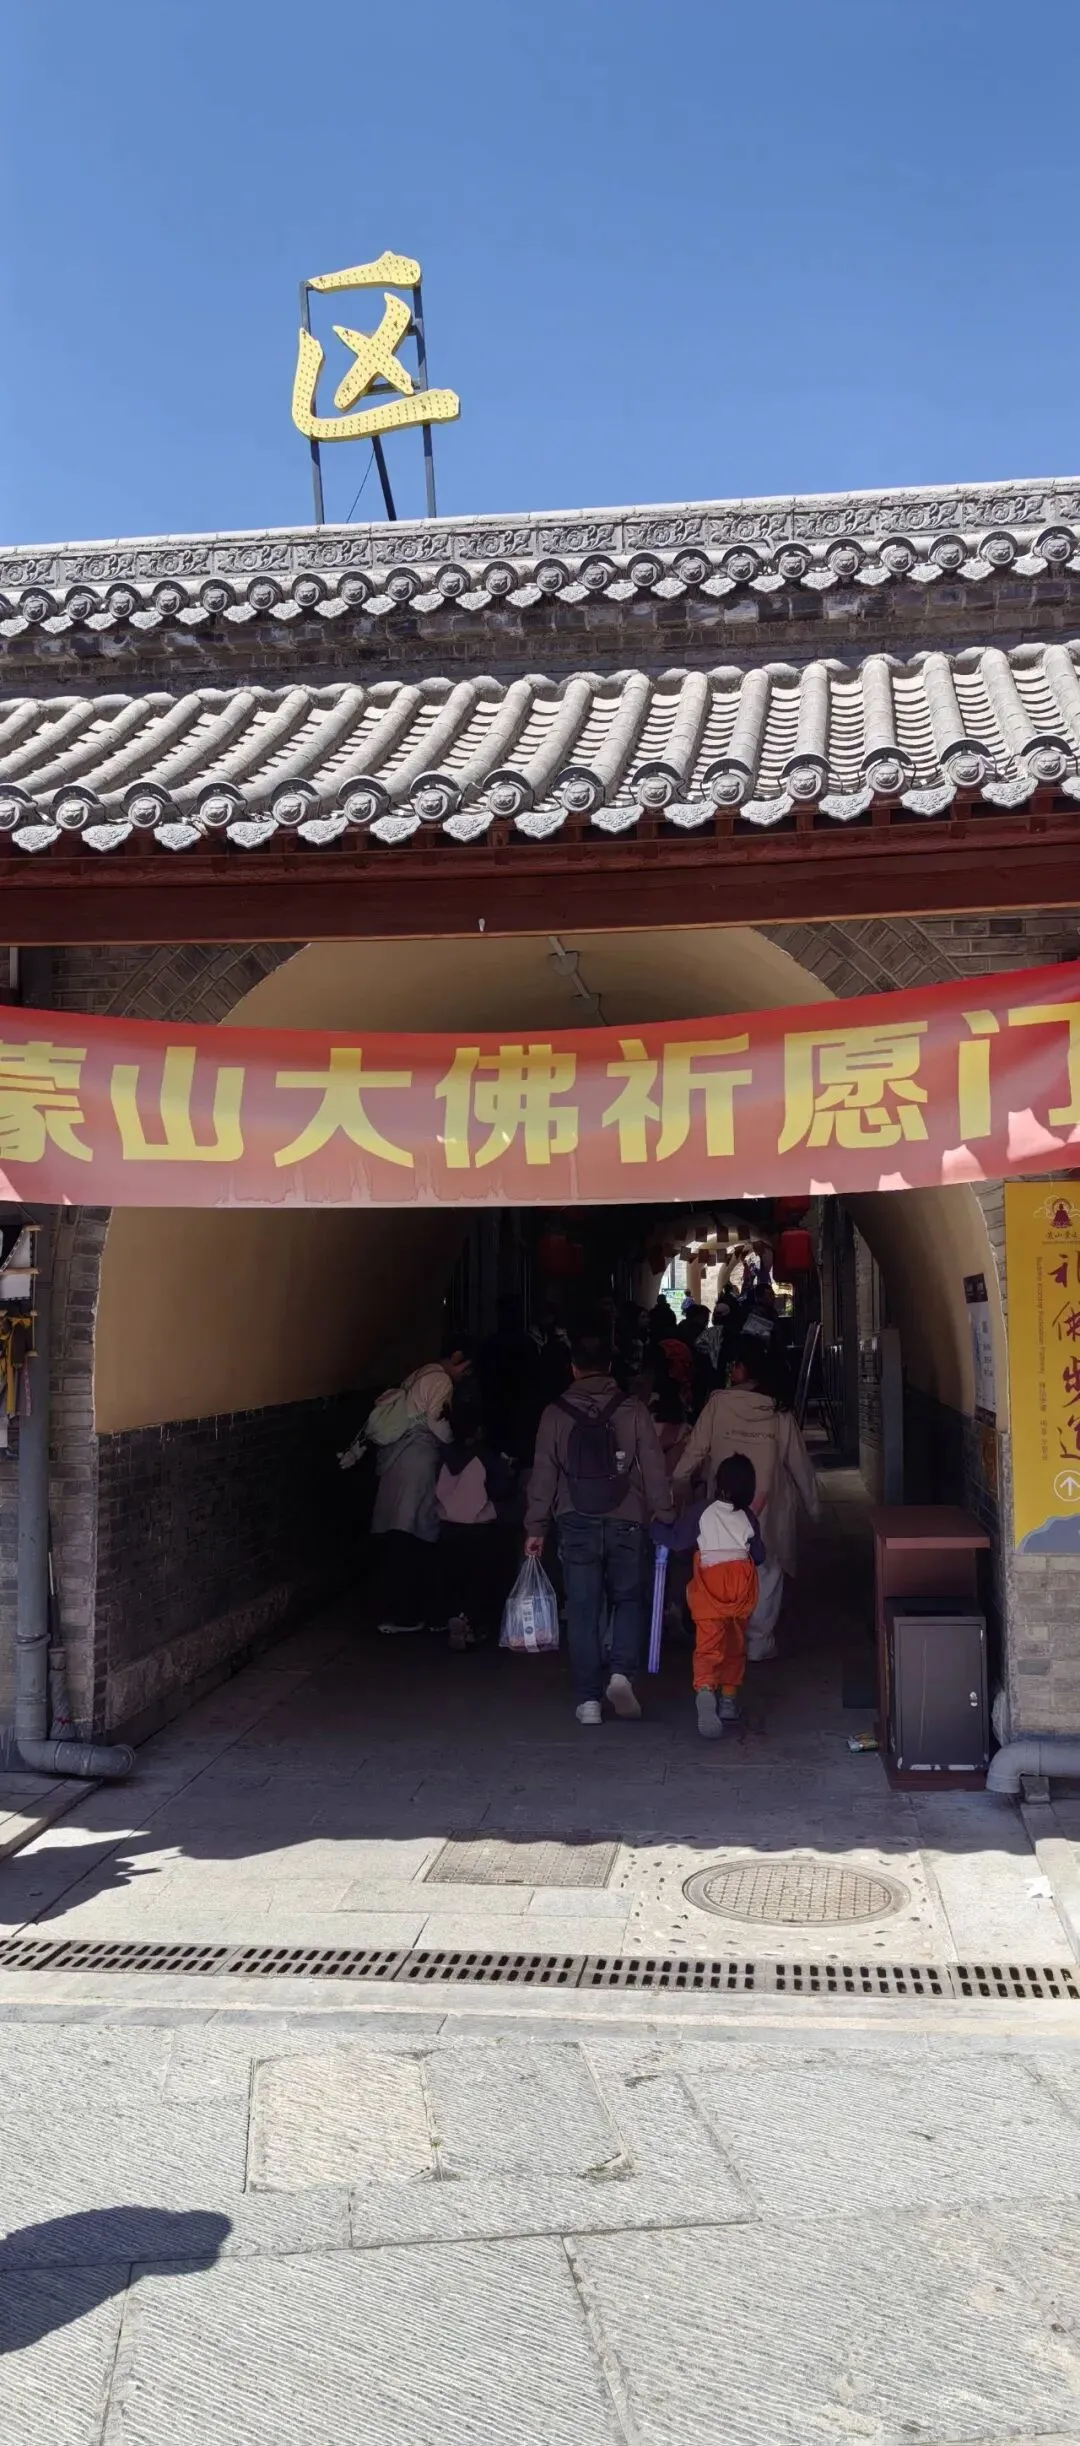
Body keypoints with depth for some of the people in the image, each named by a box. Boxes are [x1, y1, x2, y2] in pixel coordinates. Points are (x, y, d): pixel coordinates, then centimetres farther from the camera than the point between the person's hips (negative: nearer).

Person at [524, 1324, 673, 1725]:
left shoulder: (556, 1413, 0)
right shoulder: (633, 1410, -2)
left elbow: (543, 1475, 1)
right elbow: (654, 1470, -3)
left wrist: (535, 1527, 7)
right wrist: (664, 1517, 4)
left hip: (577, 1526, 0)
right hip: (626, 1524, 0)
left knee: (583, 1612, 7)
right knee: (628, 1600, 17)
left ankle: (588, 1699, 7)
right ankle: (621, 1673, -2)